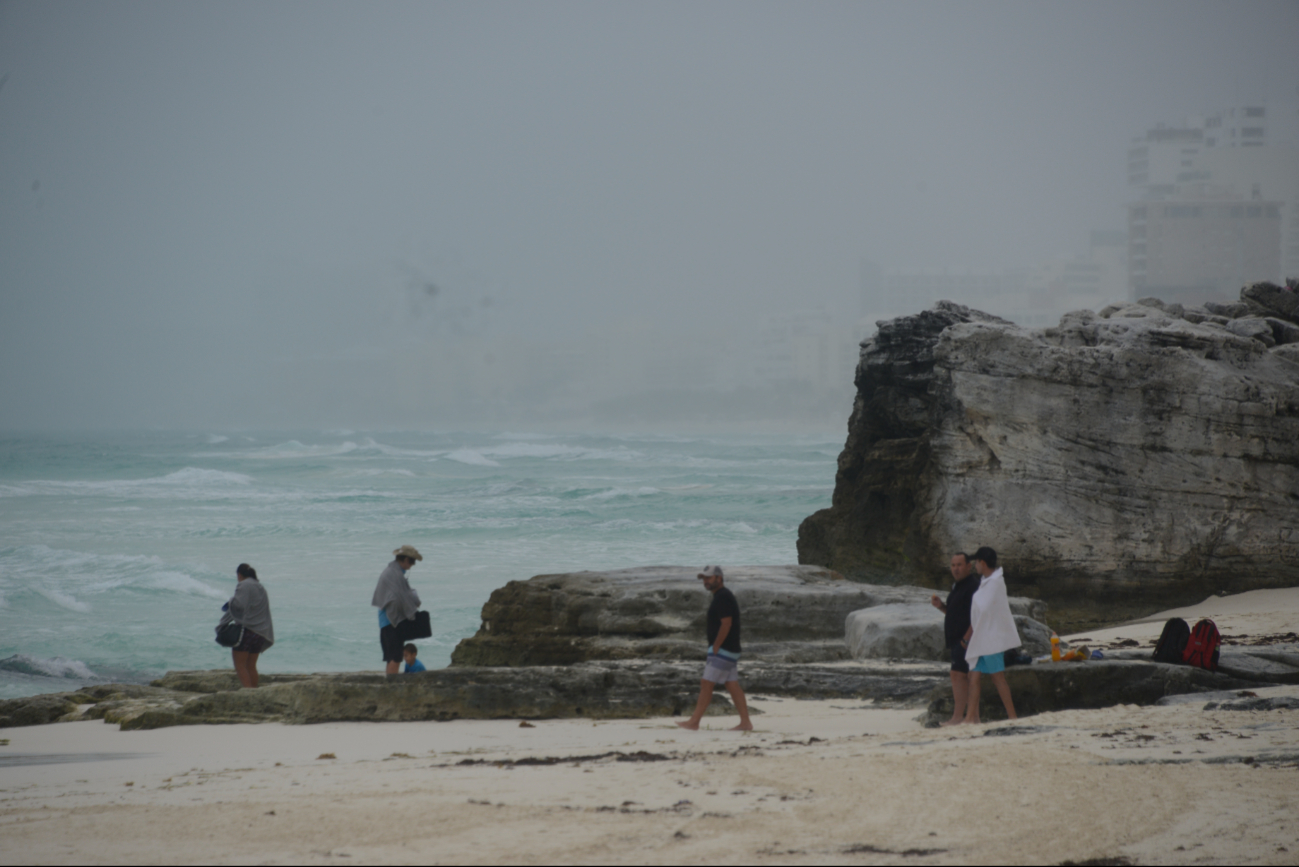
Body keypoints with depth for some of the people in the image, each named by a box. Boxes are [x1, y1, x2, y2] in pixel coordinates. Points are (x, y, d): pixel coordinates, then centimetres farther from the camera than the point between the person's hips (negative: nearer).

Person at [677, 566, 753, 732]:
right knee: (732, 686, 8)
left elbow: (726, 624, -22)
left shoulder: (723, 598, -15)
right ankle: (745, 722, 6)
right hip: (729, 651, 10)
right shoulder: (721, 596, 18)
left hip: (722, 650, -10)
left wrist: (715, 648, -19)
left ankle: (694, 722, -6)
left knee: (706, 684, -8)